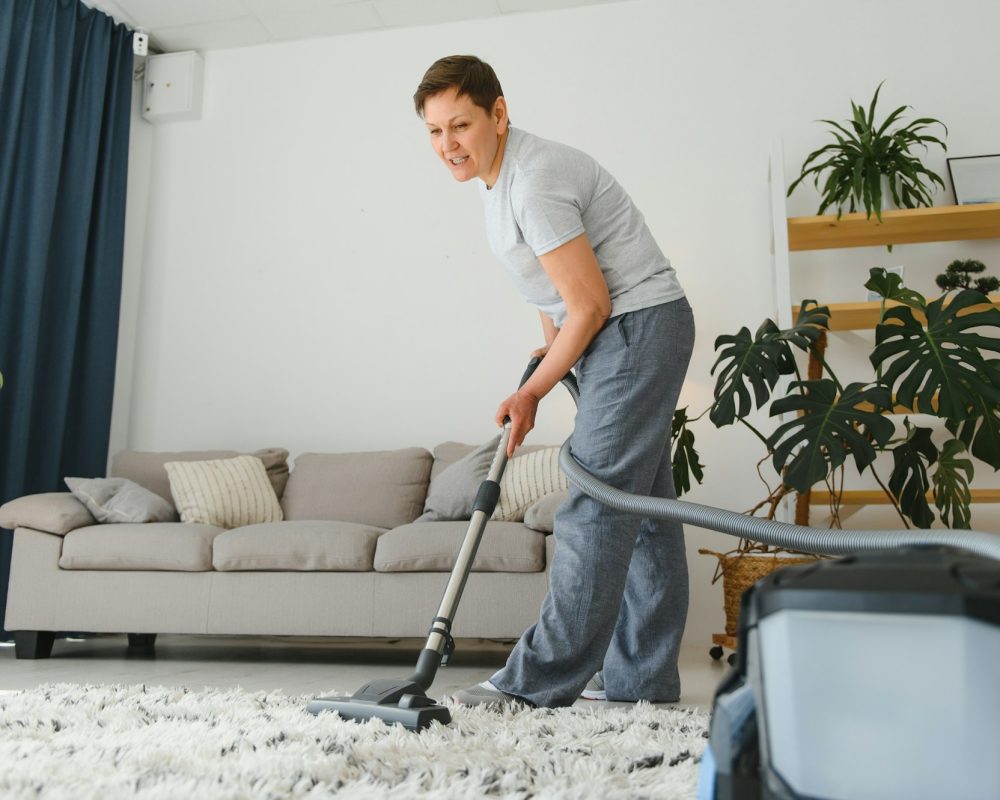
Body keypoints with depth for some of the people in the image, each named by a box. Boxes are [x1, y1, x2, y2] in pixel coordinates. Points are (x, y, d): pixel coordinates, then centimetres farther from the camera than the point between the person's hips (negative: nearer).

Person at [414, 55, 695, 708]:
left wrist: (533, 392, -11)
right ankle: (643, 676, 16)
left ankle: (542, 680, -9)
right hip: (633, 333, 11)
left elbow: (591, 304, -21)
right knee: (642, 505, 9)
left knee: (596, 504, -13)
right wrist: (551, 347, 13)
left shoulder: (535, 182, -21)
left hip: (638, 324, -11)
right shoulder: (498, 173, 12)